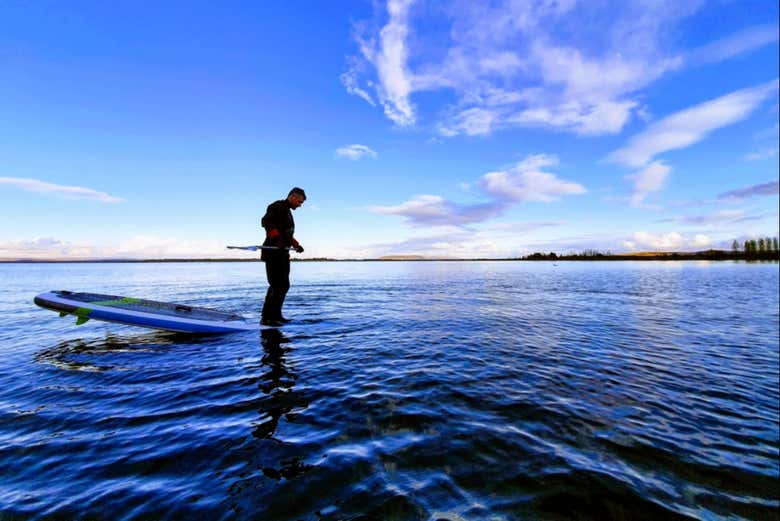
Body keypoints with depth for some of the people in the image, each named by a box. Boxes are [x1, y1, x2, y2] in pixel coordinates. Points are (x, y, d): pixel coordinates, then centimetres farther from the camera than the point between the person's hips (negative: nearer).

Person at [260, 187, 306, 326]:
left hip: (283, 253, 10)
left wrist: (296, 245, 32)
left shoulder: (288, 211, 24)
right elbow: (265, 221, -23)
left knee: (284, 285, 11)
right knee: (276, 285, -13)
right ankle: (266, 318, -7)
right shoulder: (277, 206, -6)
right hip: (274, 252, -10)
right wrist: (277, 237, -35)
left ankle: (276, 315, 19)